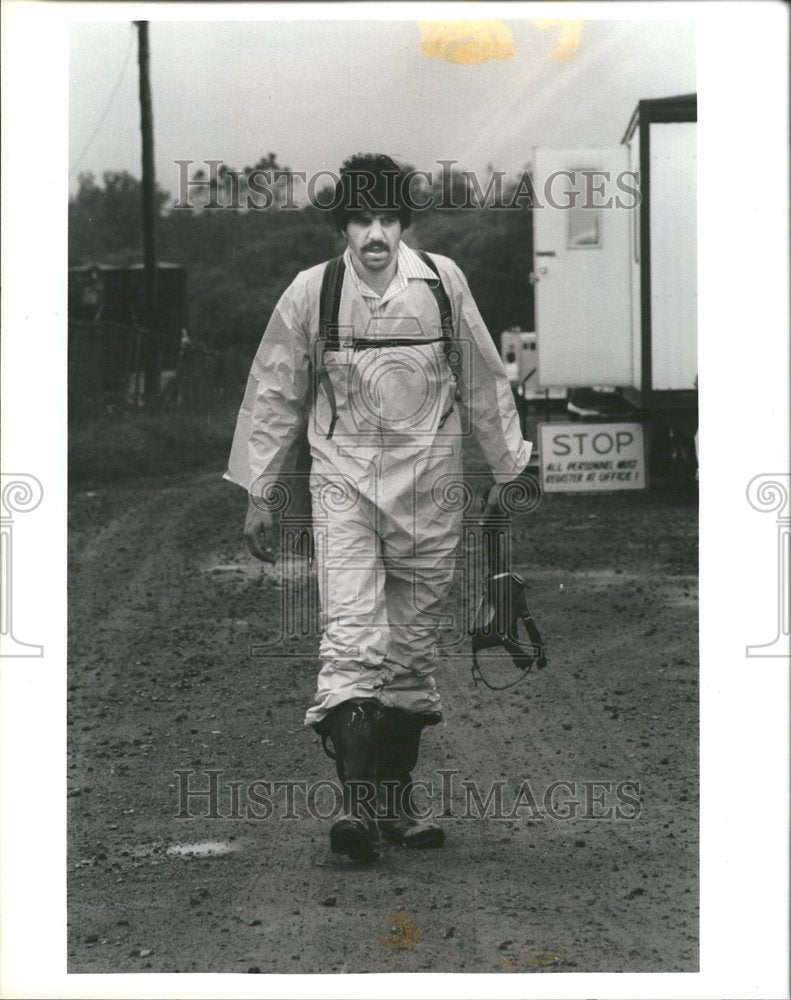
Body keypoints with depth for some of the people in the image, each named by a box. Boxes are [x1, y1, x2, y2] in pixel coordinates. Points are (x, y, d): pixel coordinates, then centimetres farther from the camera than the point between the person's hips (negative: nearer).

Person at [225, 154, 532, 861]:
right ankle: (356, 805, -23)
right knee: (351, 641, -16)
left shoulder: (442, 282, -1)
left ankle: (397, 803, 19)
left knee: (414, 649, 8)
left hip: (429, 490, 2)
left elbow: (482, 382, 10)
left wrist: (508, 470, 16)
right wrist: (258, 494, 9)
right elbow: (275, 393, 7)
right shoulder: (311, 293, -3)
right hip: (344, 484, -2)